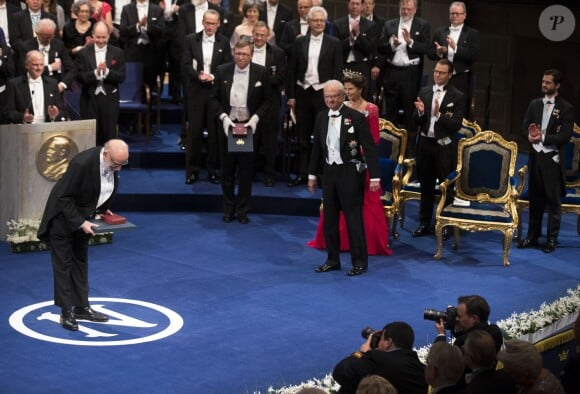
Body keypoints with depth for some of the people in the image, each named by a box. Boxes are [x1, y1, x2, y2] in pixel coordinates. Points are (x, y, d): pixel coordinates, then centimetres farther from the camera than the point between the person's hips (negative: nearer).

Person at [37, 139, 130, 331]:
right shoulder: (82, 163, -34)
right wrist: (80, 222, -27)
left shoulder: (113, 163, -12)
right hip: (63, 218, -7)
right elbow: (64, 197, -27)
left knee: (80, 263, 14)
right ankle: (66, 313, 4)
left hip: (83, 217, 7)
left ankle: (82, 308, 22)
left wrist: (104, 209, 1)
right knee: (63, 265, 0)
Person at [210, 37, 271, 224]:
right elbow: (214, 98, 4)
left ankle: (242, 211, 15)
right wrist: (223, 117, -10)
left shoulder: (261, 73, -4)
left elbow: (267, 100, 1)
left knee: (246, 171, 5)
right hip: (228, 125, 1)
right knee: (227, 170, 8)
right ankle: (228, 209, 19)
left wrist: (255, 119, -11)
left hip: (249, 126, -1)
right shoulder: (222, 71, -1)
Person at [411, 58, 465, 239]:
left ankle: (447, 225, 12)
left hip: (444, 146, -4)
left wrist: (439, 114, -25)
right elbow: (416, 121, 7)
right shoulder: (424, 92, 7)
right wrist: (420, 112, -15)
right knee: (426, 185, 13)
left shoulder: (457, 97, -5)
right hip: (425, 143, 4)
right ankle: (425, 223, 22)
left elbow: (456, 125, -13)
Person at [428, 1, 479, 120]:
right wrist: (438, 52, -12)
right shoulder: (440, 32, 13)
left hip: (463, 79, -3)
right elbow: (430, 54, 10)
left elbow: (474, 55, -9)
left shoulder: (472, 34, 3)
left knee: (464, 112, -3)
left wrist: (455, 48, -19)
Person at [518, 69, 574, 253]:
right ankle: (532, 236, 19)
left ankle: (552, 239, 8)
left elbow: (566, 135, -11)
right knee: (535, 199, 11)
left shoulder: (566, 108, -5)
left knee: (553, 200, 1)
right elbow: (526, 125, 10)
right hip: (536, 155, 4)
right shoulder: (534, 104, 10)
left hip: (553, 158, -4)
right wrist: (531, 133, -13)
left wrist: (543, 137, -20)